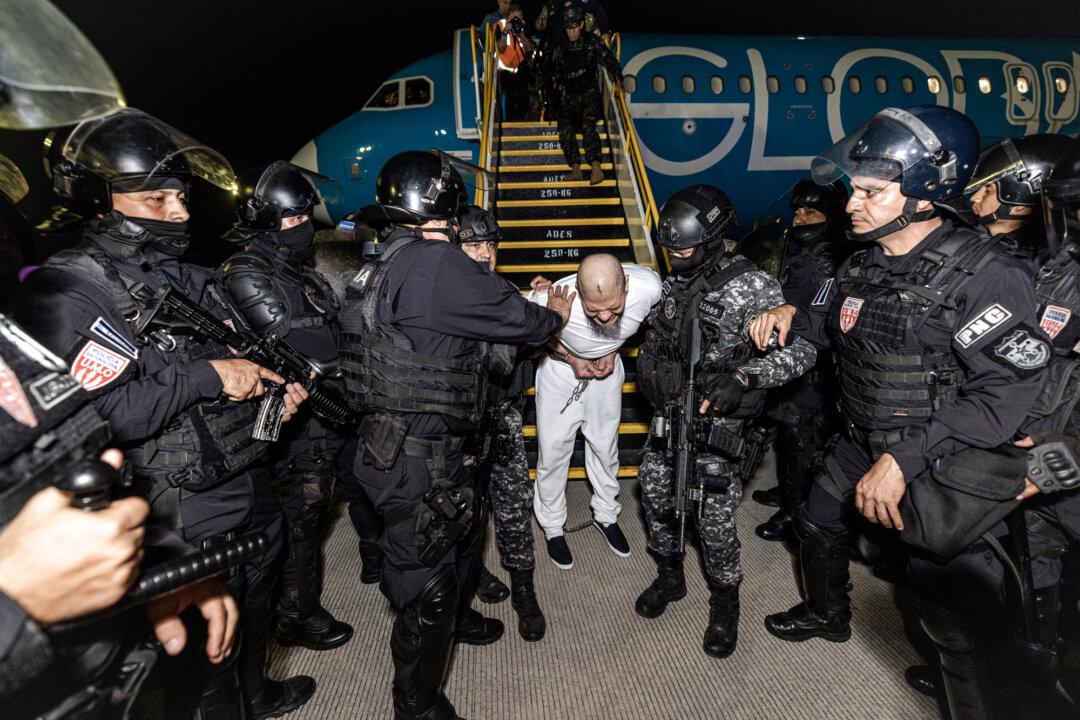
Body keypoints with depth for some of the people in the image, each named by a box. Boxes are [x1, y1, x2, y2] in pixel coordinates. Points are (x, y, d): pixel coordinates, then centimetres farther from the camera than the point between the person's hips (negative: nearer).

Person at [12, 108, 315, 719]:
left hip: (252, 482, 8)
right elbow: (107, 412, -28)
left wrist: (278, 388, -1)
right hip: (190, 513, -8)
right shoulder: (68, 292, -17)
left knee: (257, 598, 28)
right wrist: (210, 376, -24)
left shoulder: (191, 277, 7)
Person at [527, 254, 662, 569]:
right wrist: (570, 359, -19)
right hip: (561, 369, -2)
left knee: (605, 446, 17)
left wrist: (613, 350, -14)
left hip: (606, 367, 3)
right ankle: (553, 527, 30)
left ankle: (606, 514, 43)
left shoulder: (649, 286, -33)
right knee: (553, 451, 5)